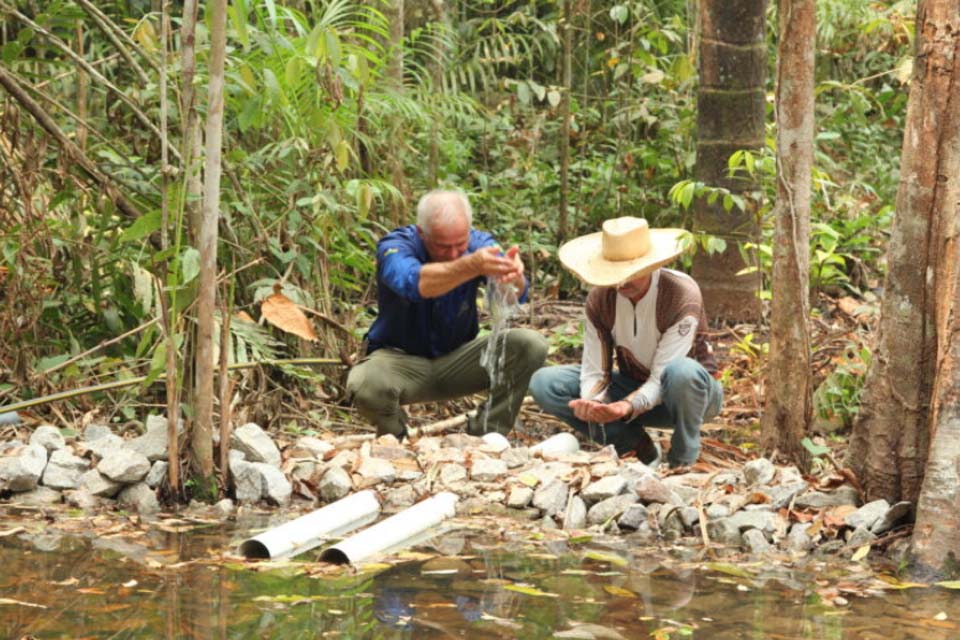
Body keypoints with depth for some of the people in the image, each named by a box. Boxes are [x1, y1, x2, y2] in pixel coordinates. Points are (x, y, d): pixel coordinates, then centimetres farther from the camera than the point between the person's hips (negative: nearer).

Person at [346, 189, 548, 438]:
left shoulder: (480, 244, -11)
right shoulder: (395, 245, -21)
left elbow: (514, 295, -29)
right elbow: (413, 283, -45)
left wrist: (514, 278, -55)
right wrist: (472, 266, -61)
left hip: (457, 358, 3)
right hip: (401, 359, -3)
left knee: (531, 345, -19)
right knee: (364, 386, -36)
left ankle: (484, 436, -6)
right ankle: (397, 439, -1)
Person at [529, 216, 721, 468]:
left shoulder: (682, 295, -27)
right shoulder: (600, 298, -13)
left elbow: (662, 378, -29)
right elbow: (594, 373, -12)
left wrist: (628, 407, -48)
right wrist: (592, 404, -36)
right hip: (635, 388, 5)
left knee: (683, 372, -43)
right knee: (544, 383, -16)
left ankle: (682, 463, -17)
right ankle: (639, 446, -11)